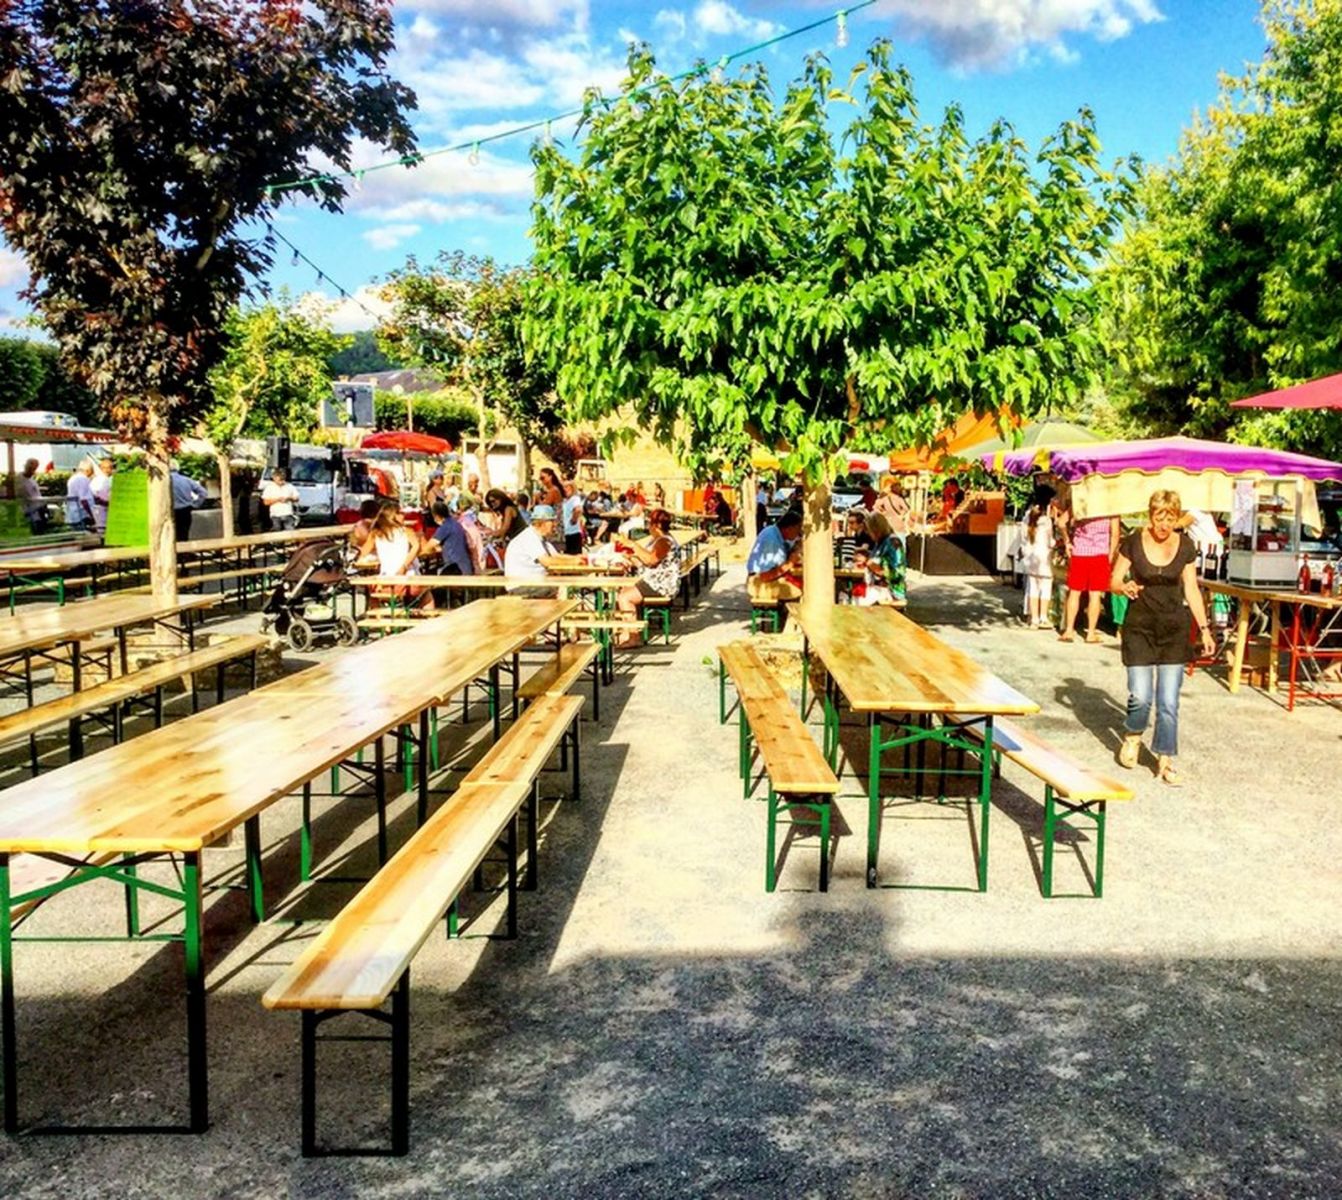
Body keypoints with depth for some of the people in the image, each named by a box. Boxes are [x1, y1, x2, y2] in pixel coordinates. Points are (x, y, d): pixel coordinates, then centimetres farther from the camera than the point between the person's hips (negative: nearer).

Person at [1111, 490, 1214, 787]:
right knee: (1140, 696, -6)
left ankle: (1165, 761, 11)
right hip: (1139, 627, -2)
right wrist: (1125, 587, -25)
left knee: (1169, 701, -1)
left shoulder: (1186, 546, 0)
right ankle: (1132, 736, 26)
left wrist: (1204, 628, 2)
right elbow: (1114, 580, -1)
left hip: (1174, 629, 2)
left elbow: (1191, 590, 7)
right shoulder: (1133, 542, -7)